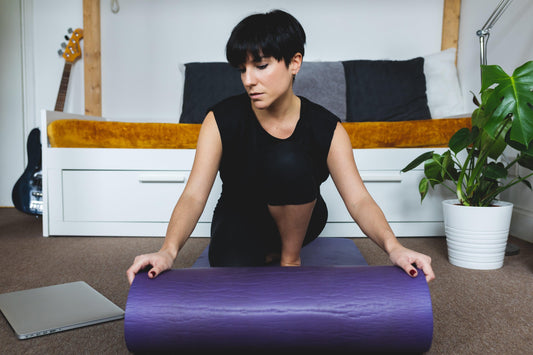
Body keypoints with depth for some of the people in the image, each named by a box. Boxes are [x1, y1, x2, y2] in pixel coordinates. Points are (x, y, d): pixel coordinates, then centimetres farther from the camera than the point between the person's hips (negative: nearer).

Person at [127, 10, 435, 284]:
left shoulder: (325, 127, -19)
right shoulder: (222, 120, -20)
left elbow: (358, 199, -26)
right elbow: (194, 195, -27)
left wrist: (393, 247, -45)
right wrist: (169, 251, -47)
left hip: (296, 221, 1)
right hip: (240, 218, 0)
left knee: (288, 160, -33)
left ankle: (291, 258, -11)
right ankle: (268, 254, 2)